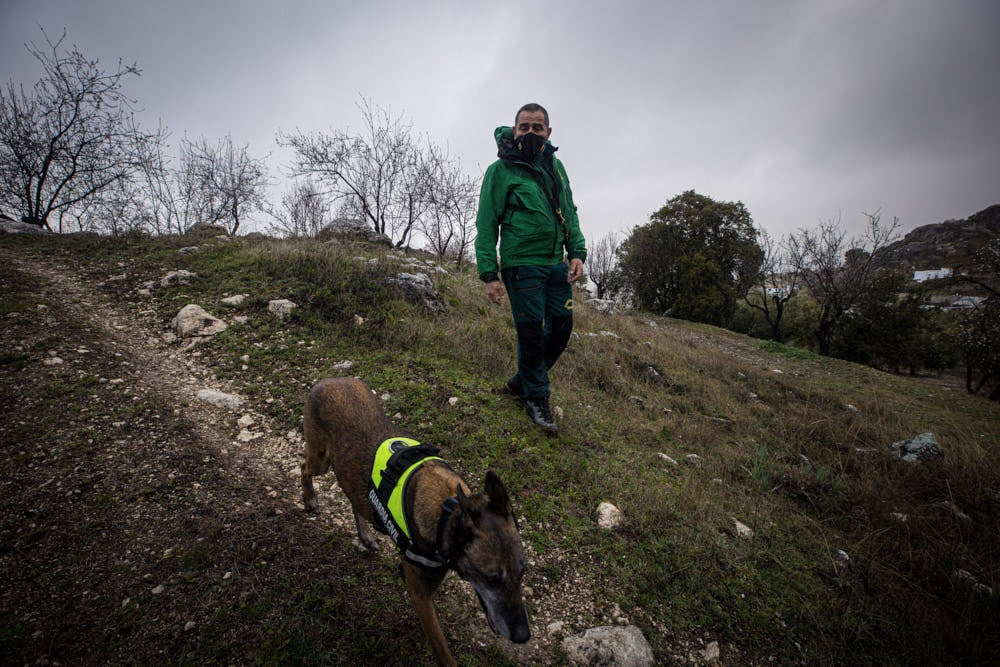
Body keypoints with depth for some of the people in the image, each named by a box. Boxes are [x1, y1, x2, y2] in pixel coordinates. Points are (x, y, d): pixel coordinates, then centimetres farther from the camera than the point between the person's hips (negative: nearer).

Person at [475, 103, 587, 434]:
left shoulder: (556, 165, 13)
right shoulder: (500, 170, -4)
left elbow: (570, 213, 16)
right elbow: (486, 225, -6)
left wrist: (577, 252, 2)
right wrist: (489, 274, -12)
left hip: (557, 263, 6)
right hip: (522, 265, -6)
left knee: (561, 325, 7)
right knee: (532, 332, -3)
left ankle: (522, 381, 26)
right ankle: (536, 398, 16)